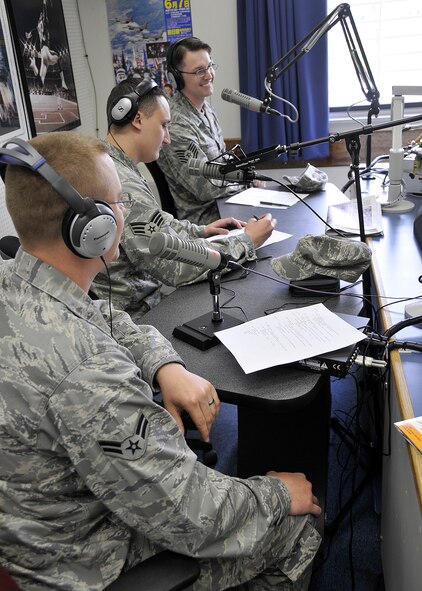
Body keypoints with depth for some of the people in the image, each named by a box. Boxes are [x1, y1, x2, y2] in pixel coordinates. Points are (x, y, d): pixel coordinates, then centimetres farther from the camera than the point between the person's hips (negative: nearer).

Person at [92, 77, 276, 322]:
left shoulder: (113, 165, 5)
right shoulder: (121, 184, -27)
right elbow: (176, 266, -26)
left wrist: (200, 231, 12)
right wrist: (247, 242, -14)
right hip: (134, 314, -9)